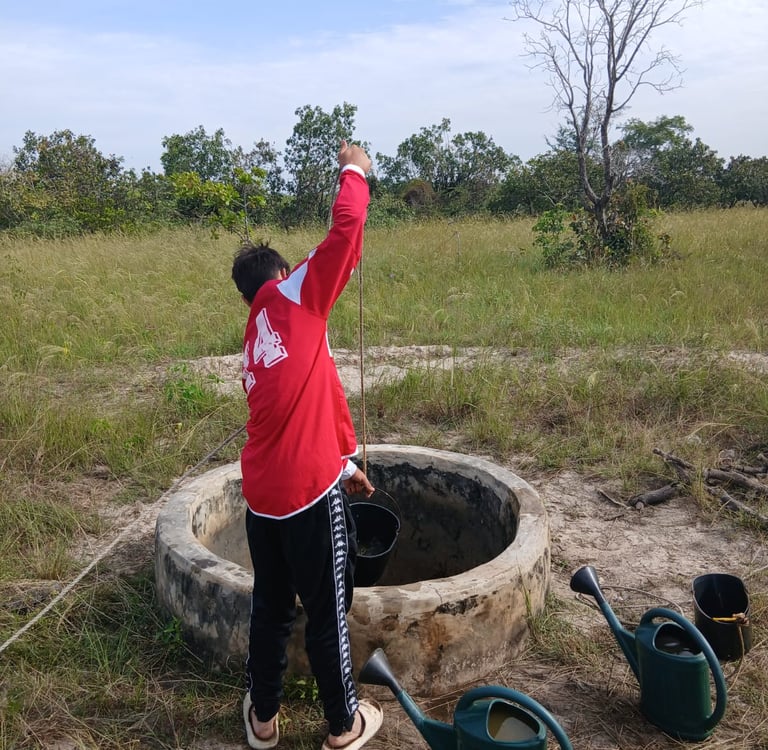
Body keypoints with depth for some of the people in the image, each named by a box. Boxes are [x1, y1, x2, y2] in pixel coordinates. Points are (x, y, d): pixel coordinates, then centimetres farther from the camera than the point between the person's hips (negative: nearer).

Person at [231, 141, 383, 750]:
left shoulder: (253, 348, 18)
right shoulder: (293, 299, -4)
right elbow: (346, 233, -10)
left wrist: (342, 463, 30)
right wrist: (354, 170, 6)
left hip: (263, 495, 7)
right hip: (311, 493, -7)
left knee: (272, 607, 22)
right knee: (328, 613, 9)